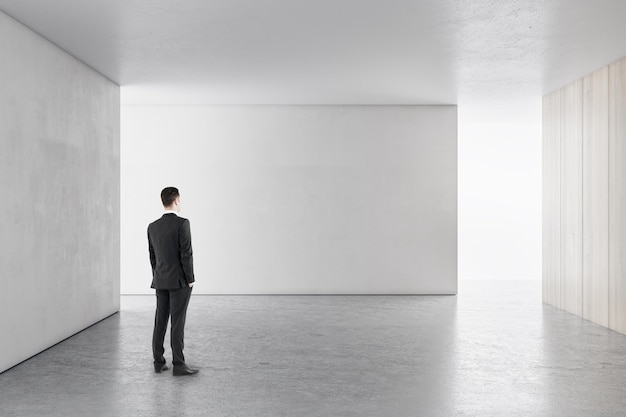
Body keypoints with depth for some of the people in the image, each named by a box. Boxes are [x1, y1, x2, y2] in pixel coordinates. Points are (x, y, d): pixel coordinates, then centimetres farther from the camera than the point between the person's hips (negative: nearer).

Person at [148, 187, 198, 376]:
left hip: (161, 281, 6)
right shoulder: (182, 223, -14)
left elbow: (152, 256, 12)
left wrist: (158, 278, 19)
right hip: (179, 281, -6)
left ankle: (159, 362, 14)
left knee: (160, 321, 9)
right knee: (178, 322, -4)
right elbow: (186, 254, -17)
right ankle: (178, 364, -1)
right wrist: (190, 279, -9)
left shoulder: (152, 226, 7)